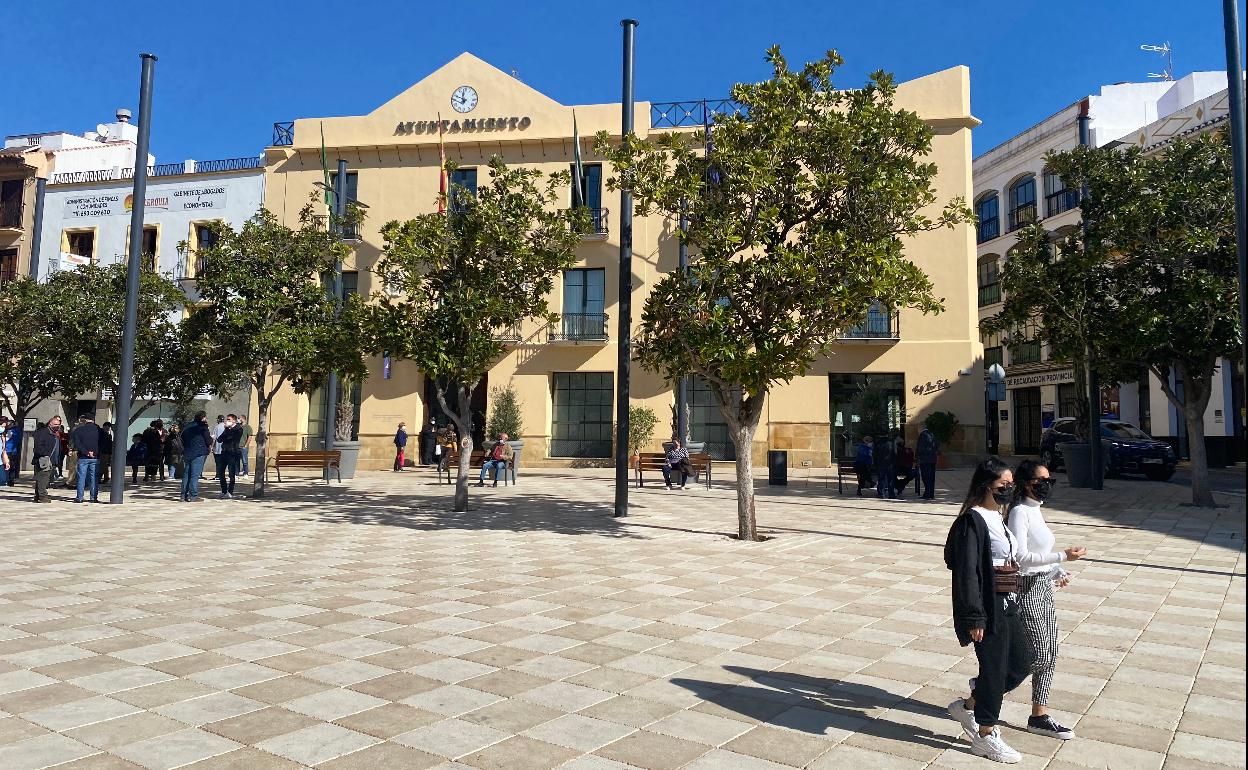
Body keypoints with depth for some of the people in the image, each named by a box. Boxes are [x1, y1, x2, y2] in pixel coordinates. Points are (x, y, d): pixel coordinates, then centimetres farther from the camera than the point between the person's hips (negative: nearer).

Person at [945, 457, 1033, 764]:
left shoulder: (997, 517, 9)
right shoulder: (973, 520, -19)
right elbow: (967, 572, -21)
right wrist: (975, 618, -22)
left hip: (1007, 605, 9)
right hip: (988, 608, -9)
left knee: (1021, 663, 15)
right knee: (994, 669, 3)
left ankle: (968, 705, 30)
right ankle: (985, 736, 21)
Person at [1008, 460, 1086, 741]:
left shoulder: (1035, 510, 11)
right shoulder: (1020, 512, -17)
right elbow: (1020, 556, -23)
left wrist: (1057, 573, 5)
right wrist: (1063, 556, -23)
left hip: (1044, 588, 9)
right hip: (1027, 589, -9)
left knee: (1049, 655, 11)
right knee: (1038, 657, -3)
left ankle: (1040, 716, 21)